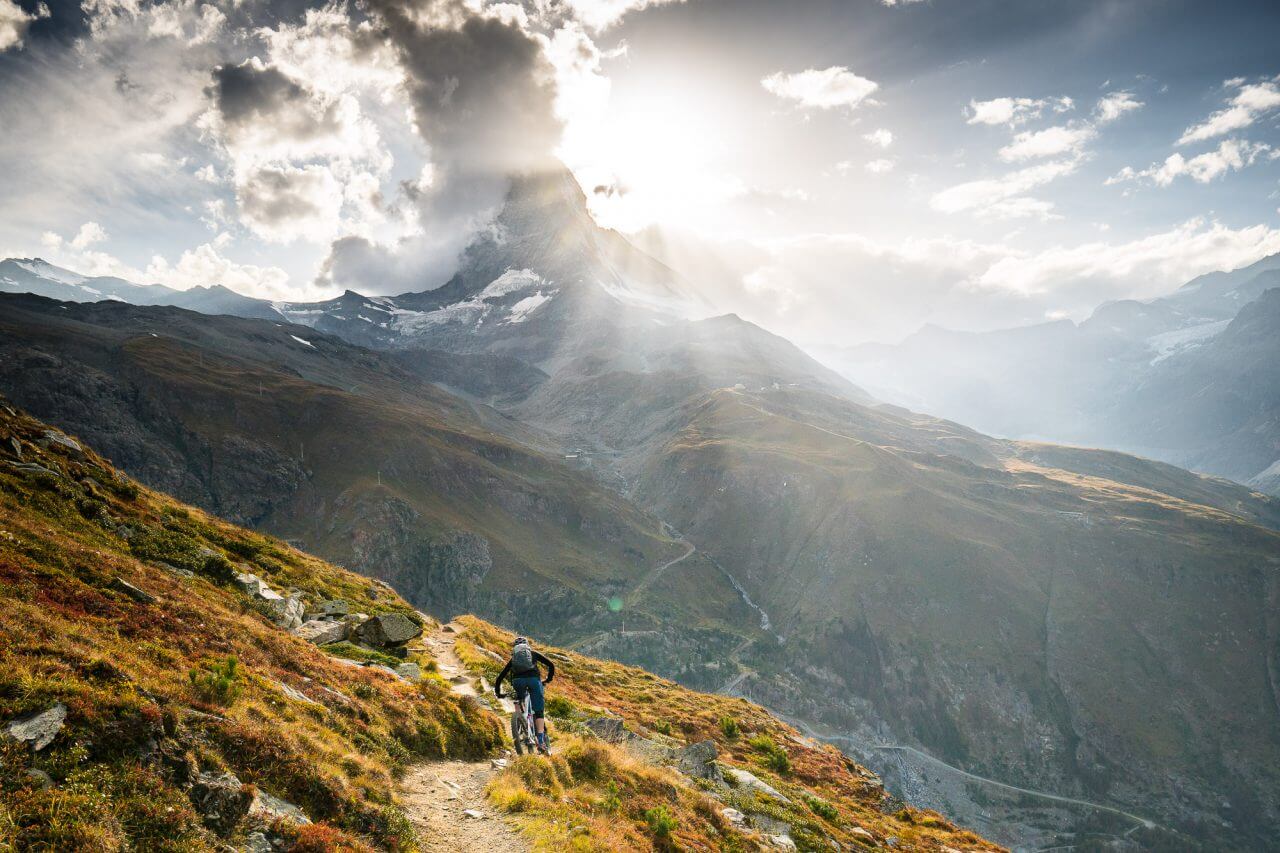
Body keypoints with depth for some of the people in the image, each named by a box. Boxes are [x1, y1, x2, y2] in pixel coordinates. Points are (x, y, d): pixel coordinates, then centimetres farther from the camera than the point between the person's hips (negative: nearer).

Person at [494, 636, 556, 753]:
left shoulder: (513, 658, 31)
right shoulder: (533, 654, 28)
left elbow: (500, 677, 28)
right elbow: (551, 665, 20)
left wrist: (498, 693, 38)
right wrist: (548, 680, 33)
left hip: (517, 681, 1)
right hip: (534, 679, -1)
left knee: (519, 701, 33)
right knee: (538, 712, 4)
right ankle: (541, 741, -7)